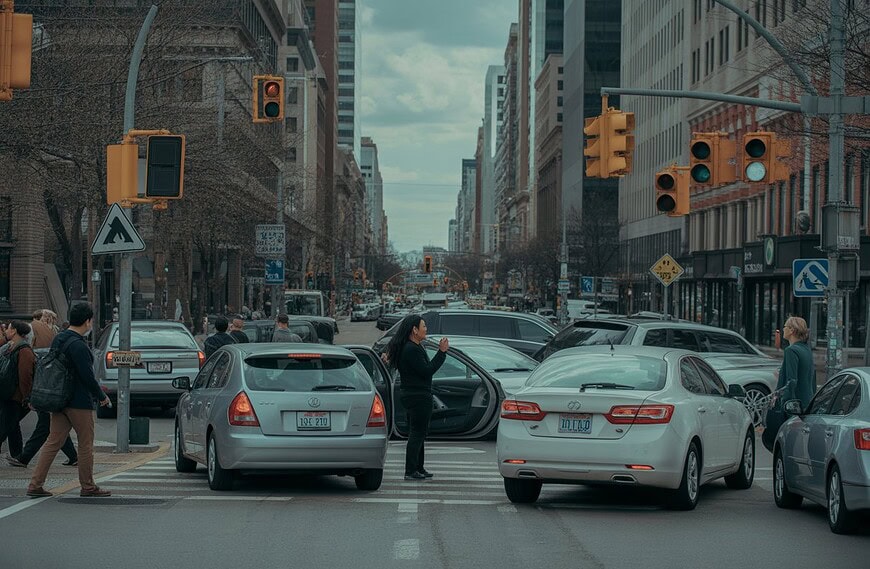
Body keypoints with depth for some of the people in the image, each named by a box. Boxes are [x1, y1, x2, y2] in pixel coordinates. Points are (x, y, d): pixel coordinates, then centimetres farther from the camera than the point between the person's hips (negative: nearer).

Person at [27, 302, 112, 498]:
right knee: (85, 445, 4)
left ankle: (35, 485, 3)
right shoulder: (78, 345, -19)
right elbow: (88, 376, -20)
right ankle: (88, 487, 13)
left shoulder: (58, 340, 10)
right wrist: (102, 396, -6)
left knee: (53, 442, 8)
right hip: (79, 402, -9)